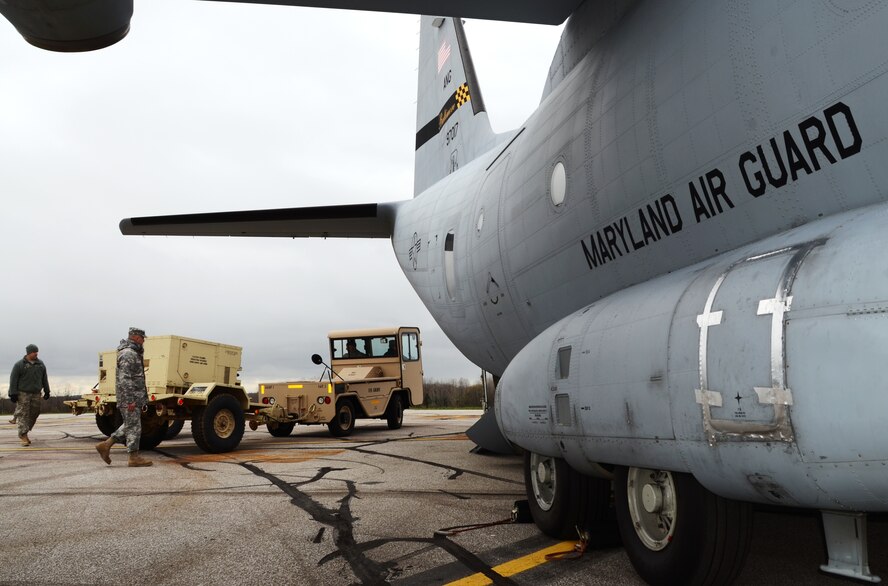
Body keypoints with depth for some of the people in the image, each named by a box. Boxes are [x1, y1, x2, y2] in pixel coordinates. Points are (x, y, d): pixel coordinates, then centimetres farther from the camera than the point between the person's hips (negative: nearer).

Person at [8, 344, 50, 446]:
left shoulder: (40, 364, 10)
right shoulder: (19, 365, -3)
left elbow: (44, 379, 16)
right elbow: (13, 379, -5)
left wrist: (46, 391, 14)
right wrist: (13, 393, -10)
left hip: (36, 394, 4)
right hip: (23, 394, -4)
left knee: (34, 414, 4)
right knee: (23, 414, -7)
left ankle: (23, 433, 19)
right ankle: (23, 436, -6)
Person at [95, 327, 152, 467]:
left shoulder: (133, 353, 17)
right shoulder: (128, 354, -16)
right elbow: (124, 379, -22)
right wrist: (130, 400, -24)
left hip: (134, 397, 10)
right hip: (129, 397, -10)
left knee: (129, 425, 16)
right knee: (133, 427, -4)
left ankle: (105, 445, 17)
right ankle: (134, 457, 2)